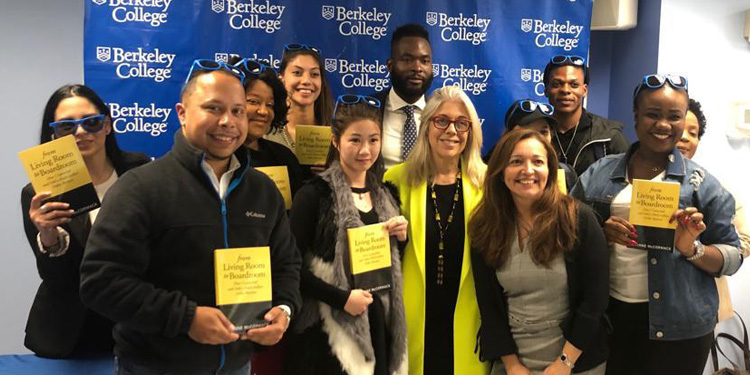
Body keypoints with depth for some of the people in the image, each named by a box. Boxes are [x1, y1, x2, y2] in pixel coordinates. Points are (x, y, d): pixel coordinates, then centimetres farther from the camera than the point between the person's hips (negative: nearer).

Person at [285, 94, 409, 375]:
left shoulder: (387, 195, 9)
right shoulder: (315, 194, -10)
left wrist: (400, 237, -3)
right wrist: (341, 298, -18)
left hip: (379, 322, 5)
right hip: (329, 328, -5)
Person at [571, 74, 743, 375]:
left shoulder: (701, 183, -1)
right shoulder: (599, 174, 3)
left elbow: (733, 257, 1)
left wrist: (692, 249, -19)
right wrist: (601, 233, -13)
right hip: (608, 316, 2)